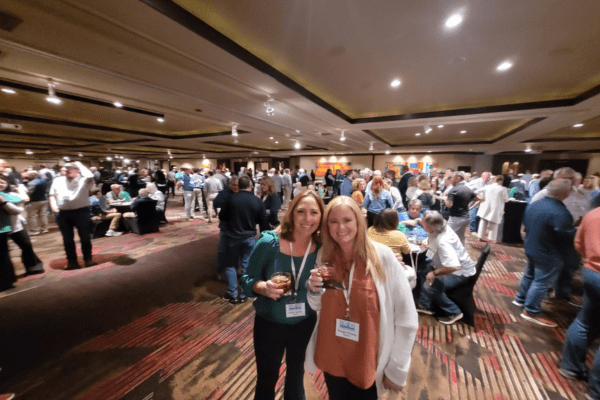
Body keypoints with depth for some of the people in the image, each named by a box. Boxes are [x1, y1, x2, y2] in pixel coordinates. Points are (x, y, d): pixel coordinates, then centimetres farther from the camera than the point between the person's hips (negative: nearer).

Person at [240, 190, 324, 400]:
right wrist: (263, 287, -33)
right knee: (266, 380, 24)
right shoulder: (268, 242, -23)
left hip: (305, 324, 2)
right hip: (269, 324, -2)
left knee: (296, 377, 29)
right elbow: (247, 280, -13)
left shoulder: (321, 247, -17)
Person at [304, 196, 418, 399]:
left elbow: (406, 318, -12)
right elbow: (318, 306, 3)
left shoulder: (382, 256, -21)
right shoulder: (324, 256, -9)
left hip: (368, 362, -3)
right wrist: (314, 290, -18)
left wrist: (397, 369, -6)